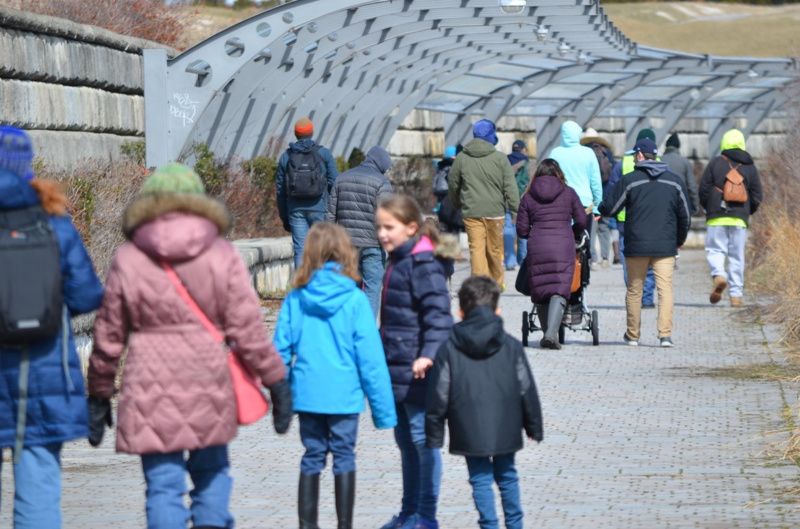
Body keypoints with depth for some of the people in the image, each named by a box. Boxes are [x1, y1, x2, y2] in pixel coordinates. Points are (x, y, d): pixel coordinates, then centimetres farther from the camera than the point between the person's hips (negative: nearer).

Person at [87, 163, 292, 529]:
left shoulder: (127, 260, 1)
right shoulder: (222, 256, 0)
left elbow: (109, 336, 5)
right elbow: (247, 328, -2)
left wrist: (99, 394, 15)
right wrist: (275, 379, 6)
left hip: (150, 392, -1)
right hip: (209, 387, 1)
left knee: (163, 486, 1)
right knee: (212, 473, 20)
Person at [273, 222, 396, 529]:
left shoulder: (296, 299, -3)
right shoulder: (355, 300, -10)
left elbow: (281, 350, 2)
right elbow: (370, 356, -8)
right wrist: (383, 407, -3)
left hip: (306, 394, 2)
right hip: (344, 394, -2)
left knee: (312, 457, 12)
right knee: (344, 457, 7)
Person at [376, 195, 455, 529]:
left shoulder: (423, 264, -15)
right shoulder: (398, 261, 14)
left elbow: (438, 311, -23)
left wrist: (430, 353, -33)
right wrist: (384, 356, 28)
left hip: (416, 371, -10)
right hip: (397, 369, 10)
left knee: (422, 439, -4)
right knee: (405, 440, 16)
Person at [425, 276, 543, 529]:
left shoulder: (449, 349, -4)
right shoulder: (511, 346, 1)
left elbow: (439, 395, -4)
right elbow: (527, 391, 4)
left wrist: (434, 433, 3)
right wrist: (534, 427, 13)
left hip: (470, 431, -2)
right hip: (505, 429, 2)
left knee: (480, 479, 5)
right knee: (506, 476, 16)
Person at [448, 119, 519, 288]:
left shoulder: (461, 158, 4)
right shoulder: (500, 158, -3)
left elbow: (453, 185, 15)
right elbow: (510, 187, -5)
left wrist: (457, 204, 30)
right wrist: (515, 211, -1)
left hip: (471, 211, 1)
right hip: (495, 211, -1)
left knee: (476, 248, -3)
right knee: (495, 250, 10)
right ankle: (497, 283, 24)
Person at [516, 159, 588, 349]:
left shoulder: (528, 197, 8)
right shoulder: (568, 193, 7)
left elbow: (522, 230, 7)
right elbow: (582, 221, 8)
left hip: (537, 248, 1)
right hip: (563, 247, -1)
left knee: (540, 291, 10)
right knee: (559, 290, -6)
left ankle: (548, 333, 11)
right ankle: (552, 332, -23)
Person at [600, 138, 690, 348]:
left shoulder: (630, 180, -4)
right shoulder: (674, 181, 6)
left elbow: (610, 208, -2)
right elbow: (684, 215, 12)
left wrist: (598, 209, 22)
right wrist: (680, 240, 26)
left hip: (636, 246, -1)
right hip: (665, 247, 1)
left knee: (634, 291, 11)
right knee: (665, 289, -2)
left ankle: (632, 335, 19)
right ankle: (665, 334, -14)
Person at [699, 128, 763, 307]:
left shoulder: (715, 163, 0)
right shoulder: (750, 167, 7)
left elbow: (703, 189, -1)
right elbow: (757, 196, 5)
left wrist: (708, 209, 16)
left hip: (717, 218, -2)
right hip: (740, 219, 2)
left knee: (715, 249, 5)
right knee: (737, 256, 6)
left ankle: (718, 275, -24)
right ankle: (736, 294, 4)